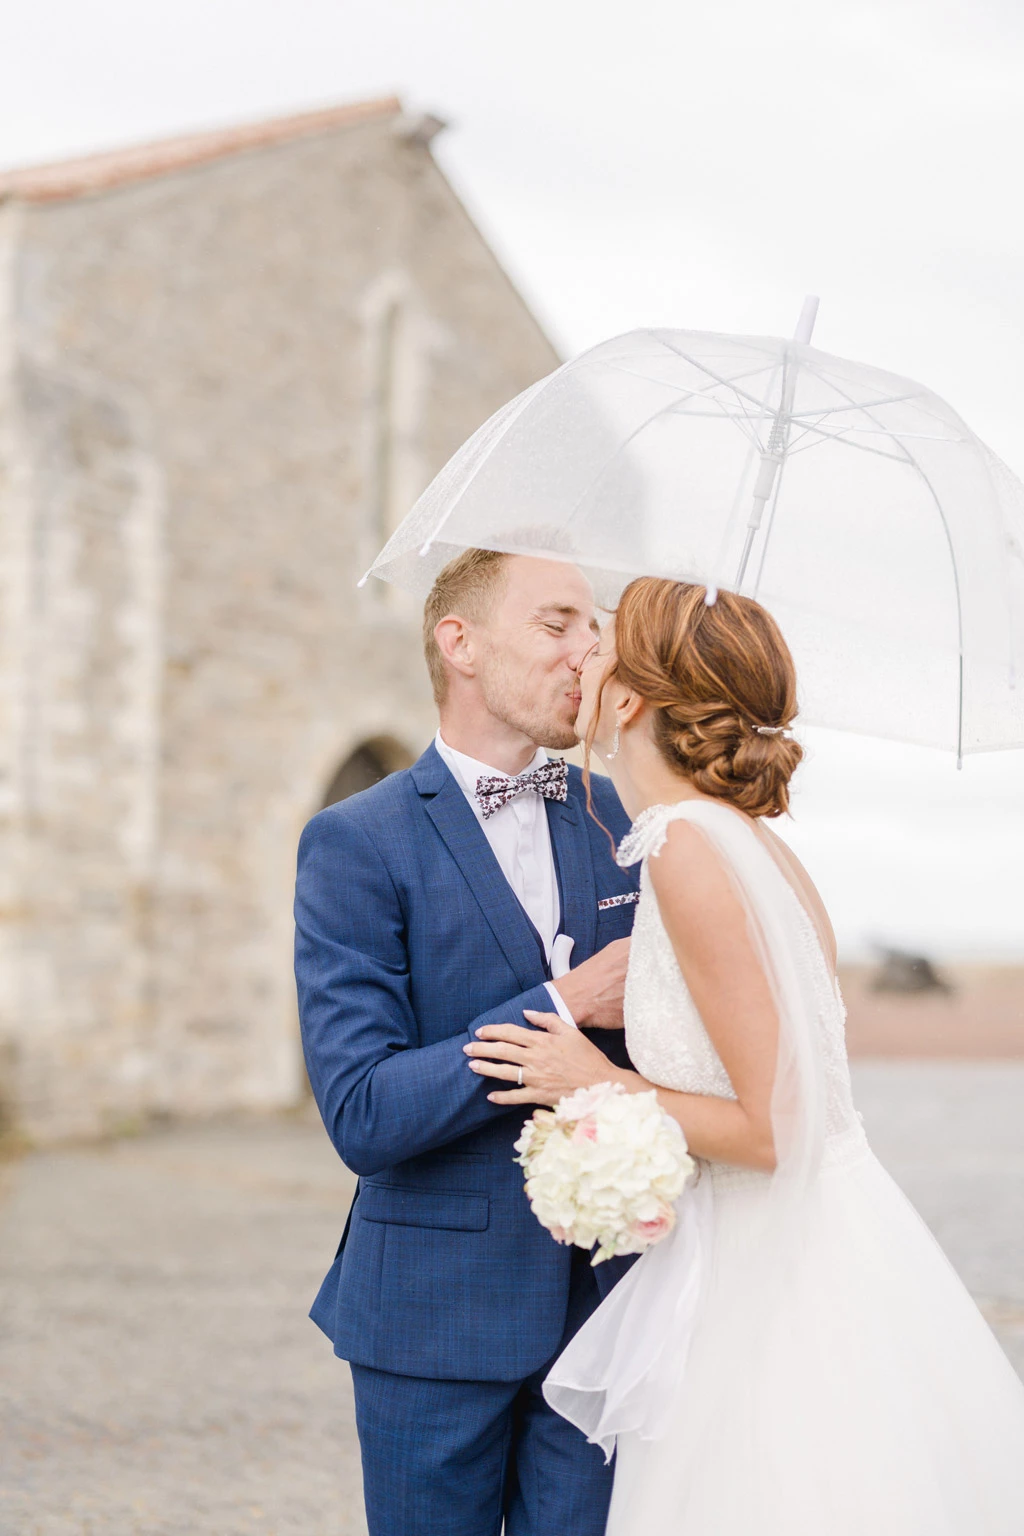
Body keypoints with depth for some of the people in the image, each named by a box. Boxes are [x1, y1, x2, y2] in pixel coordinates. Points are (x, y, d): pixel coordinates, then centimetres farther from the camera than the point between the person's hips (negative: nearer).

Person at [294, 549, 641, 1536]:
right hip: (437, 1315, -4)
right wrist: (564, 1007, -19)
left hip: (605, 1299, 4)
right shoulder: (356, 844, -9)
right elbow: (362, 1116, -17)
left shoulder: (619, 821, 6)